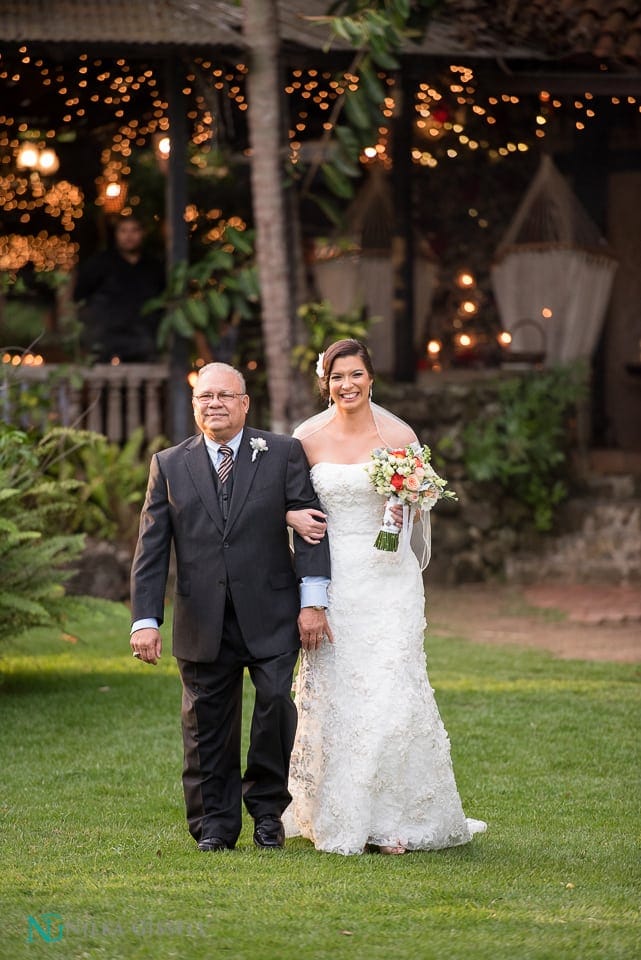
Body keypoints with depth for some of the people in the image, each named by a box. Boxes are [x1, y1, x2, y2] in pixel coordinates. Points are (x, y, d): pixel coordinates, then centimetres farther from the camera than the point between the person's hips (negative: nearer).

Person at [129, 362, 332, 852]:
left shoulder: (283, 454, 5)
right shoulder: (170, 465, 9)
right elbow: (151, 549, 5)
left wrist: (313, 601, -8)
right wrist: (145, 620, -4)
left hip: (271, 620, -2)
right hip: (202, 623, 2)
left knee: (276, 700, -16)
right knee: (208, 725, 3)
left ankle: (268, 809, 2)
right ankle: (214, 824, 14)